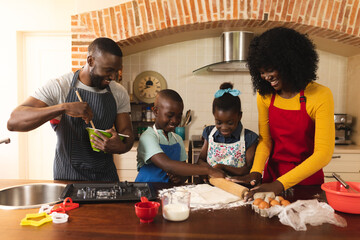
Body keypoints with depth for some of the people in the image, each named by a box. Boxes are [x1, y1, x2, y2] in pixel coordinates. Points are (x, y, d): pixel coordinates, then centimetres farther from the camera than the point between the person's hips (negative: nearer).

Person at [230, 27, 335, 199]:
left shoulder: (320, 96, -14)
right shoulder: (264, 96, -1)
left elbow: (324, 153, -18)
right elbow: (265, 139, 5)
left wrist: (281, 184, -27)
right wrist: (256, 171, -14)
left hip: (307, 178, -2)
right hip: (272, 174, 3)